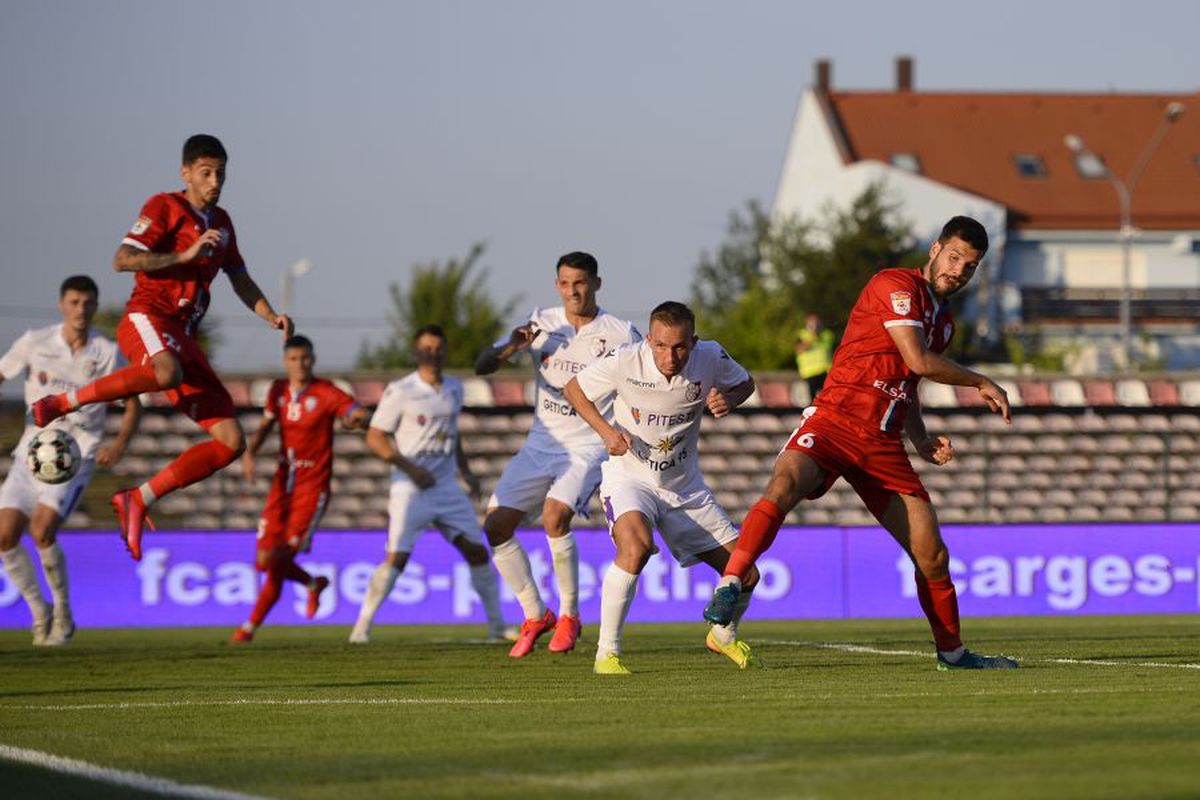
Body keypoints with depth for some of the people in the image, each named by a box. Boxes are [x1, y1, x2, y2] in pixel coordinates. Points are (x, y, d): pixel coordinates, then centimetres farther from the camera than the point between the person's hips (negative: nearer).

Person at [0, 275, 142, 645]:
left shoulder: (107, 354, -1)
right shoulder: (35, 343, 2)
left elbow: (132, 404, 7)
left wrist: (119, 444, -9)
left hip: (77, 452, -3)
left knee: (42, 529, -23)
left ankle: (63, 612, -2)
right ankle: (39, 612, 9)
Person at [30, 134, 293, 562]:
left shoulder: (220, 222, 20)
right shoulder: (164, 207, -2)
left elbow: (239, 279, 30)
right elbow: (122, 260, -12)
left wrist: (271, 316, 13)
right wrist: (185, 255, -18)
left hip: (183, 336, 7)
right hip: (147, 316, -7)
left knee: (231, 442, -4)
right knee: (167, 373, -45)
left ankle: (138, 500, 2)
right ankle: (63, 402, -27)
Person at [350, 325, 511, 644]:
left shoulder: (454, 389, 11)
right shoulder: (400, 391, -8)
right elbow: (375, 438, -8)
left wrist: (466, 472, 16)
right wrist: (410, 468, -16)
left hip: (447, 487, 6)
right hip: (410, 489, -6)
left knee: (478, 552, 2)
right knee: (397, 558, -14)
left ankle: (497, 627, 11)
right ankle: (362, 627, -6)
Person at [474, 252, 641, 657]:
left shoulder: (620, 334, -6)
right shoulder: (541, 323, 2)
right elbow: (481, 366, 0)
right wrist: (510, 348, -21)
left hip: (589, 447, -5)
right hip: (540, 444, 5)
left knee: (555, 517, -28)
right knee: (496, 526, -5)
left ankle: (569, 616, -9)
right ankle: (535, 616, 11)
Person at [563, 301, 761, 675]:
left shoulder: (710, 358, -13)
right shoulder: (624, 362, -21)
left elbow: (745, 383, 9)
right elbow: (574, 389, -4)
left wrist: (728, 400, -14)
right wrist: (606, 430, -18)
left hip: (685, 485, 4)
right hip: (629, 477, -4)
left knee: (745, 575, 0)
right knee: (636, 545, -36)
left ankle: (723, 636, 35)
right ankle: (606, 653, -25)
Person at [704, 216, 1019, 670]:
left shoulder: (943, 322, 22)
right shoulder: (896, 286, -5)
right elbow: (919, 361, -14)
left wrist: (921, 440, 16)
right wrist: (982, 384, -1)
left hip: (883, 445, 7)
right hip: (835, 421, -7)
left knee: (932, 556, 5)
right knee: (784, 485, -36)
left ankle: (951, 650, 23)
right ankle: (730, 584, -38)